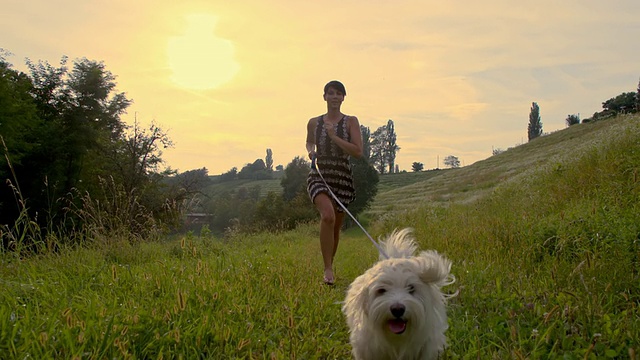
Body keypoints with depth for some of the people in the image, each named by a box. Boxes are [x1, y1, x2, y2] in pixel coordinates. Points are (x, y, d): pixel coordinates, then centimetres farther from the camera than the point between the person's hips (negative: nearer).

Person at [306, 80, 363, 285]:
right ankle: (328, 269, -20)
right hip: (319, 175, -1)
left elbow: (358, 152, -9)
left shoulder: (351, 122, 1)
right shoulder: (314, 123, 7)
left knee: (336, 226, 11)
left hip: (343, 177, 1)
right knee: (328, 216, -28)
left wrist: (334, 137, -14)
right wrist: (311, 151, 4)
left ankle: (330, 265, 34)